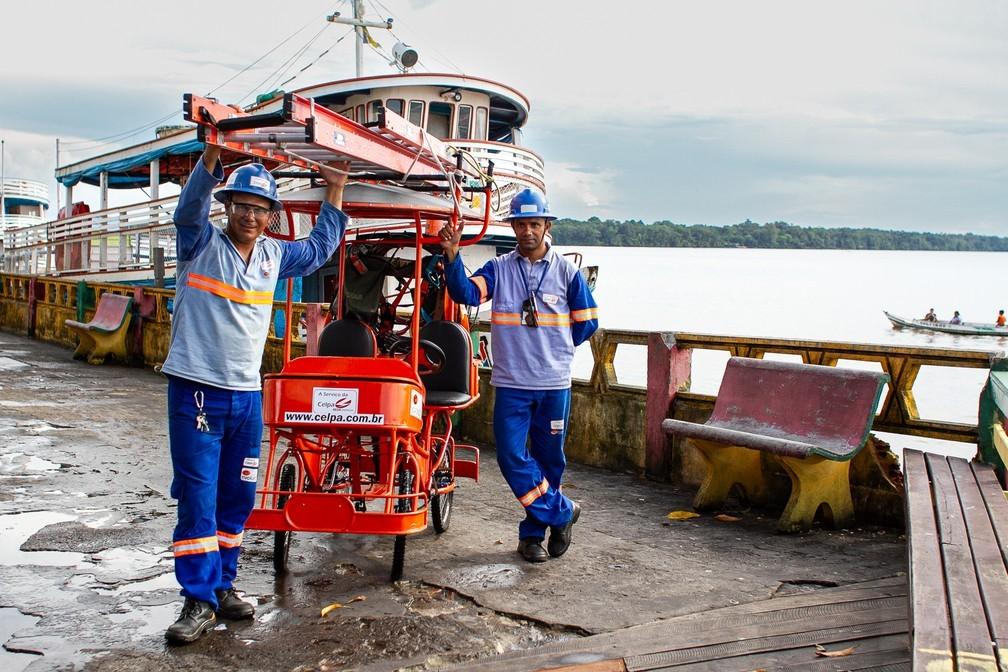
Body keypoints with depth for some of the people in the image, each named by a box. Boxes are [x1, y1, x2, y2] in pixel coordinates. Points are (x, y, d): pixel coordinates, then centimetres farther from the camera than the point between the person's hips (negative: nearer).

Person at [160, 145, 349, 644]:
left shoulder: (275, 255, 11)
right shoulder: (201, 244, -3)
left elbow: (319, 249, 27)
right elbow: (190, 208, -22)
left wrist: (334, 195, 21)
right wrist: (213, 154, -36)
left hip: (247, 396, 5)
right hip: (196, 392, -5)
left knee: (237, 499, 11)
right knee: (197, 497, -5)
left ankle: (222, 586, 25)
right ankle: (199, 602, 3)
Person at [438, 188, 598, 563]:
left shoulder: (566, 271, 2)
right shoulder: (499, 269, 3)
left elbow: (587, 322, 9)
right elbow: (466, 294, -14)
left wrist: (553, 348, 8)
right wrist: (452, 256, -27)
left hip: (554, 384, 0)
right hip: (511, 383, 0)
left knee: (548, 460, 8)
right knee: (512, 457, -8)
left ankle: (533, 532, 23)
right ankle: (562, 512, 9)